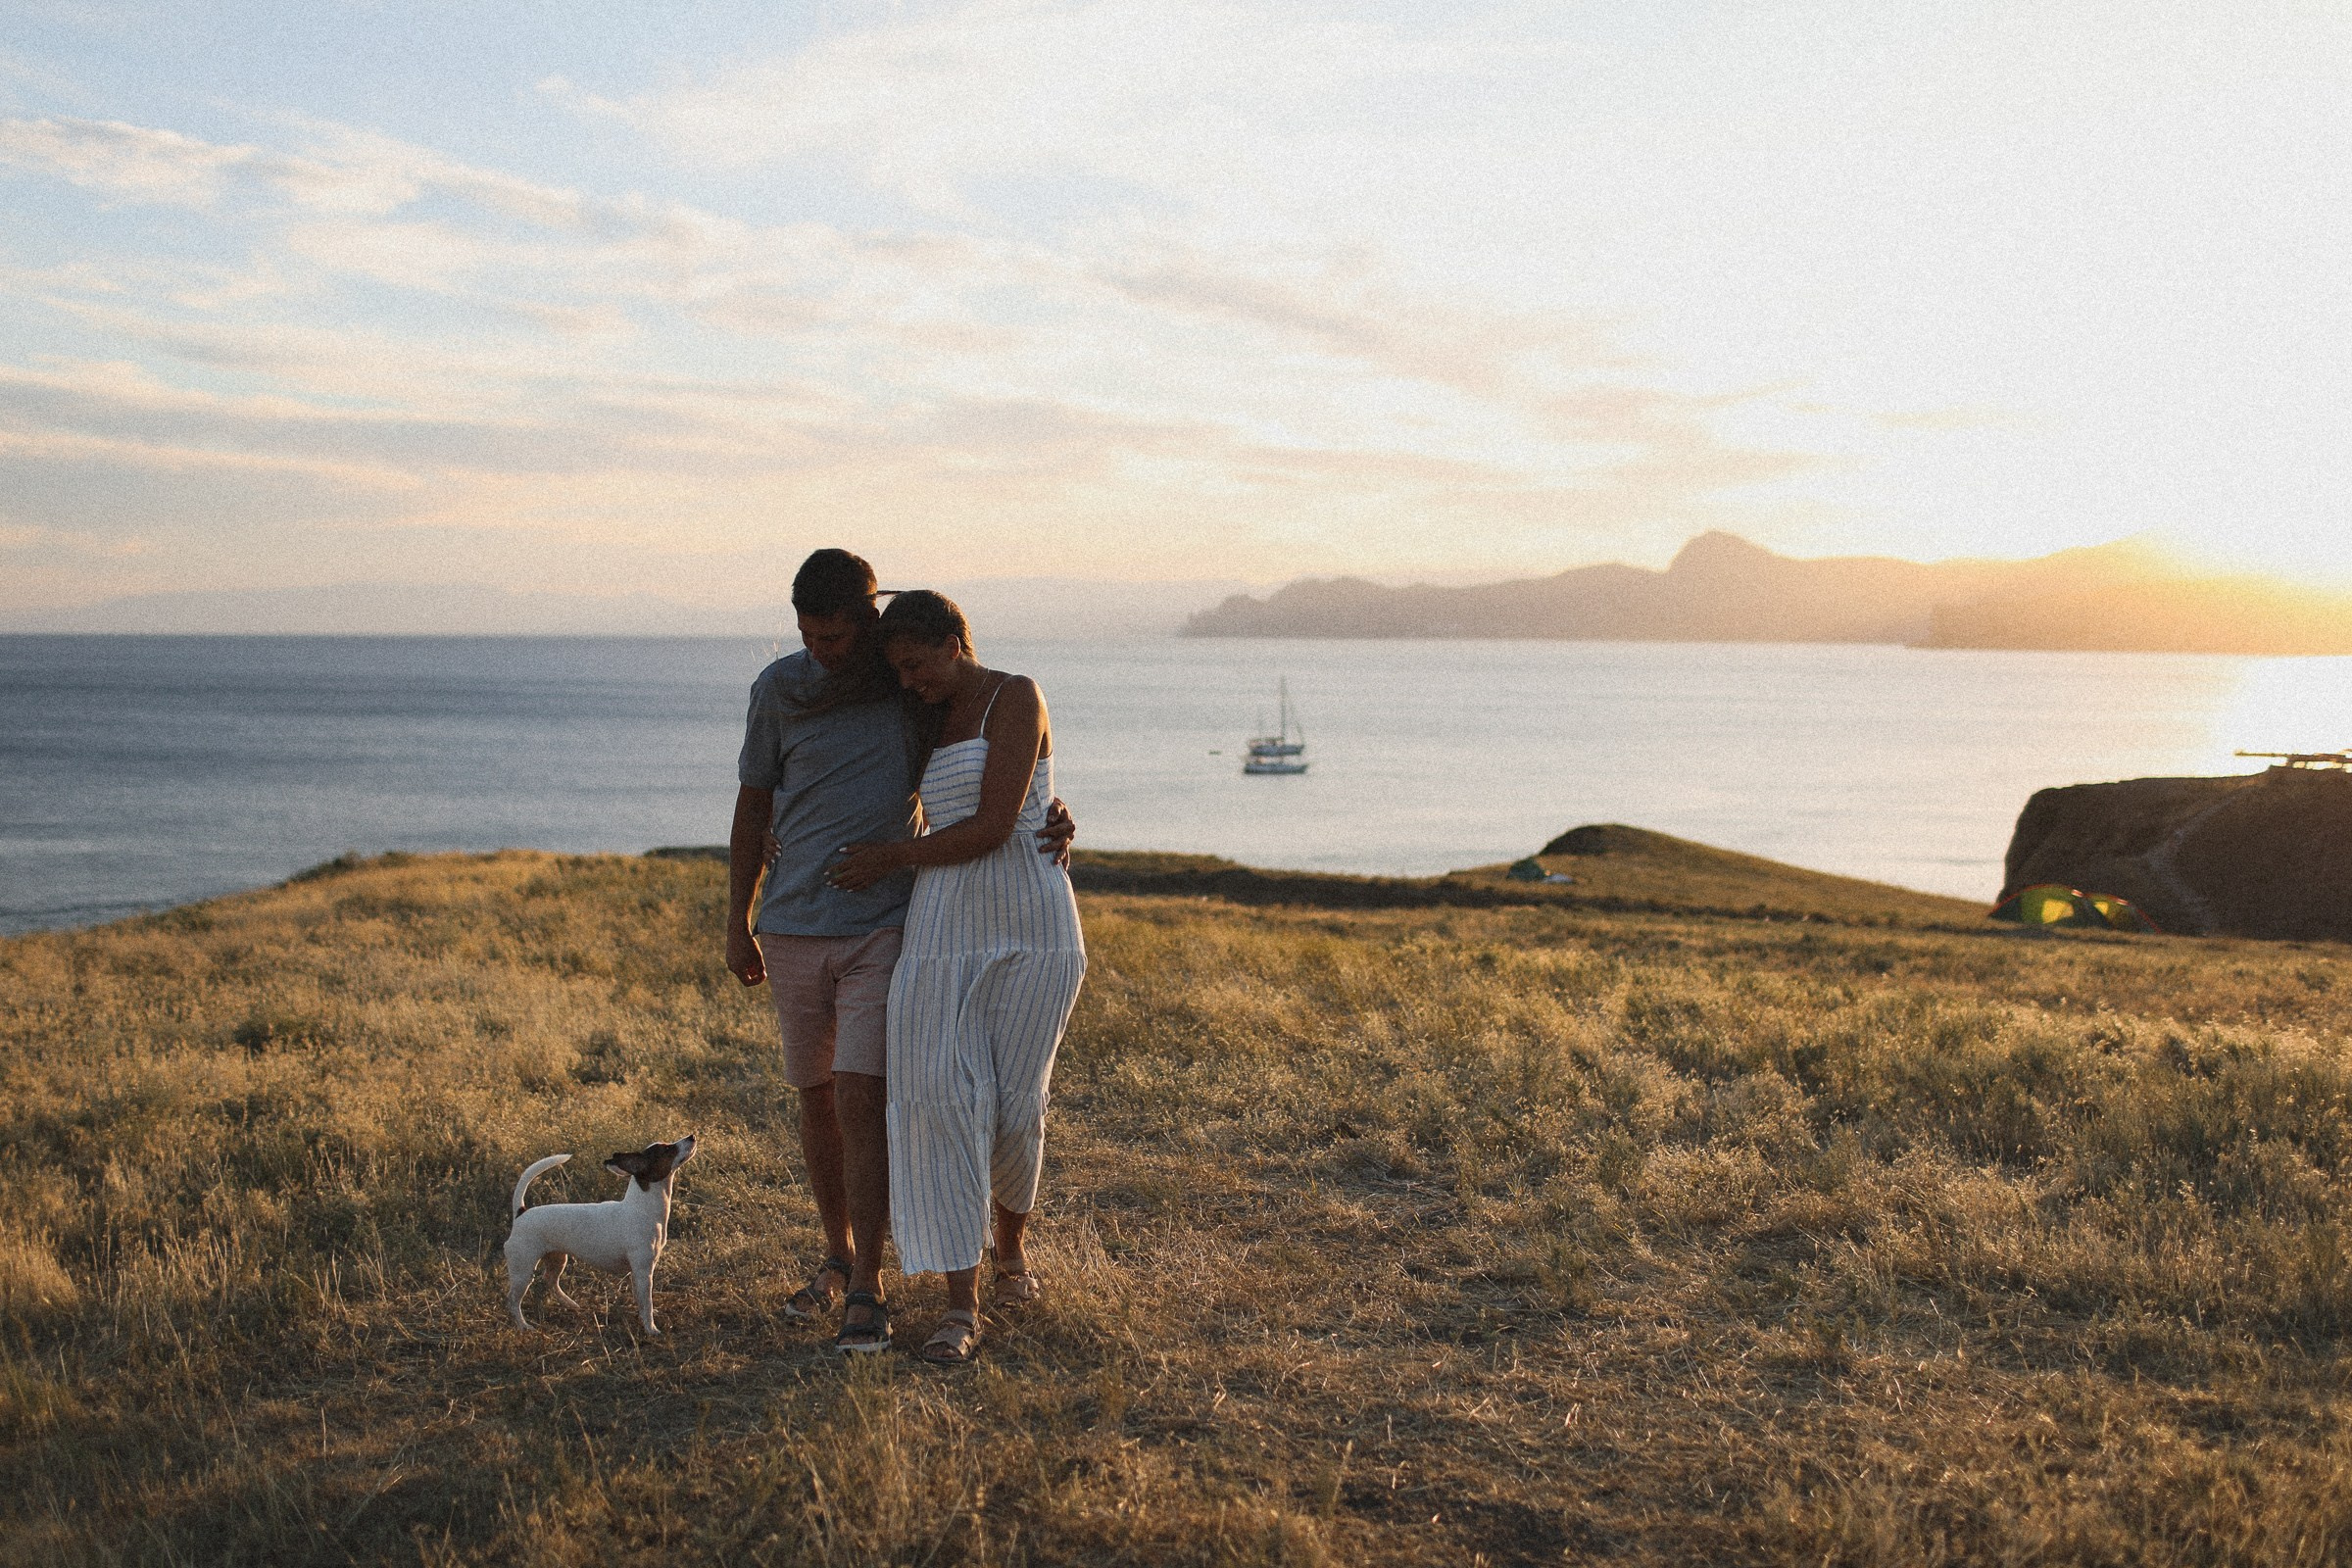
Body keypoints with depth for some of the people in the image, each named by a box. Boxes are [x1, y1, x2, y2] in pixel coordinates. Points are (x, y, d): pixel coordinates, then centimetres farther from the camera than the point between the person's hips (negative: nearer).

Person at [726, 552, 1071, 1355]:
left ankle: (868, 1290, -5)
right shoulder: (779, 687, 1)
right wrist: (737, 922, 10)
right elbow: (754, 804, 9)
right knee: (816, 1098, 12)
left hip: (883, 926, -2)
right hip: (792, 927, 3)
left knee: (861, 1099, -11)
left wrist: (1051, 816, -14)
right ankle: (837, 1256, 29)